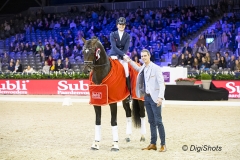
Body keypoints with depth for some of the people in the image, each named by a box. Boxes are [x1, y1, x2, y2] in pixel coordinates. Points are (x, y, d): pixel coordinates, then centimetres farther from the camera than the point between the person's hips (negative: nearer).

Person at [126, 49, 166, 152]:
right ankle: (153, 144, 15)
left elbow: (161, 83, -17)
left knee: (158, 121, -6)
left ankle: (163, 145, -2)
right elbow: (138, 69, 38)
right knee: (151, 121, 11)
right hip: (146, 97, 7)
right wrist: (130, 61, 27)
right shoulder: (143, 68, 11)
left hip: (154, 98, -7)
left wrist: (160, 97, -28)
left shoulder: (156, 68, -11)